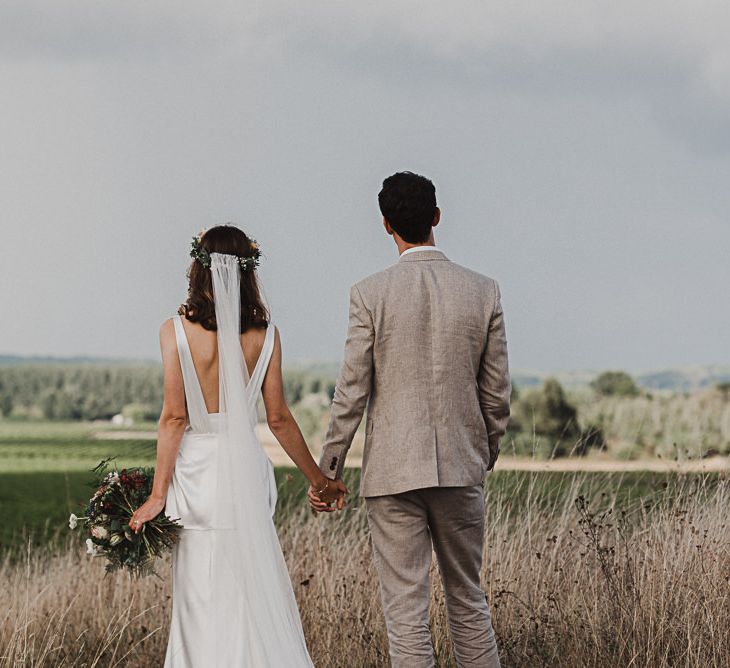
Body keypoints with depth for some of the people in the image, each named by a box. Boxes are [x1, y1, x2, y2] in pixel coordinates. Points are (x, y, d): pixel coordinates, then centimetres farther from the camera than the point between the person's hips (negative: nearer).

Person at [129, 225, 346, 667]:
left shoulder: (177, 331, -5)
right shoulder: (265, 335, 0)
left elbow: (174, 416, -8)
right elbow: (279, 419, 2)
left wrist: (158, 493, -5)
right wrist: (319, 480, 12)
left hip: (195, 470, -2)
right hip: (246, 467, 2)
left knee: (202, 598, 4)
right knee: (256, 592, 10)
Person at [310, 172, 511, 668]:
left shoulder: (370, 294, -7)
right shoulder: (483, 292, 1)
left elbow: (352, 393, -6)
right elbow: (497, 394, 5)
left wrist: (328, 470, 4)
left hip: (392, 471, -3)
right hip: (461, 467, 3)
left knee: (406, 612, 0)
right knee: (469, 601, 16)